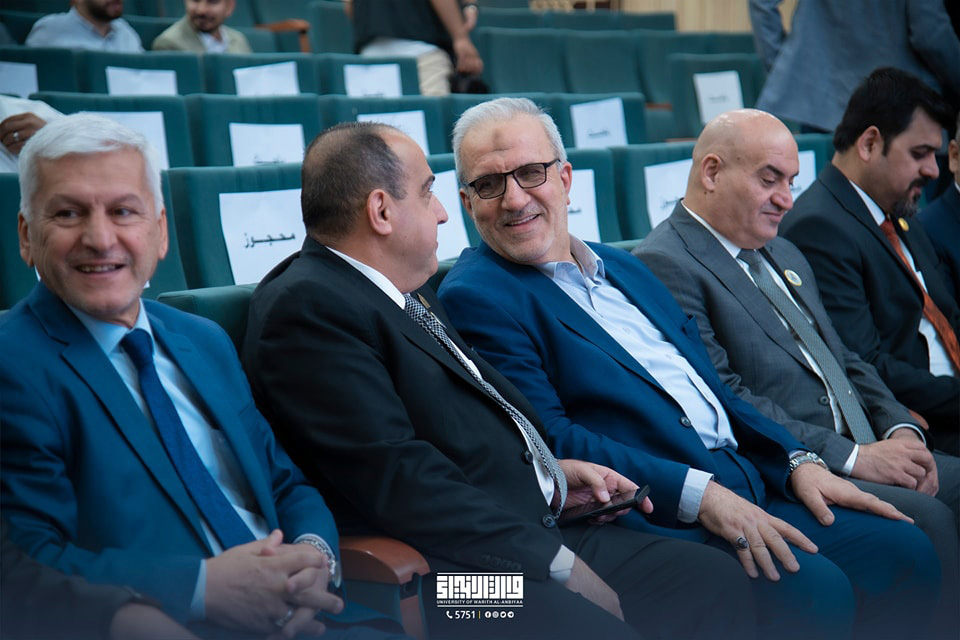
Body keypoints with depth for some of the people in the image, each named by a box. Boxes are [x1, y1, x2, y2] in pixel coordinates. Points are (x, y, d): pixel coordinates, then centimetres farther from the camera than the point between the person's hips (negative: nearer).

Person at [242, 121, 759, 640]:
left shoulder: (405, 296, 19)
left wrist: (552, 478, 10)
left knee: (716, 581, 1)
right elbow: (396, 476, -20)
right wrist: (560, 567, -17)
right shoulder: (304, 305, -13)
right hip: (450, 574, -10)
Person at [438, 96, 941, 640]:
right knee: (816, 590, -26)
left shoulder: (625, 268, 22)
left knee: (903, 551, -5)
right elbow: (548, 442, -14)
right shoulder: (474, 295, -4)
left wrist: (798, 462, 7)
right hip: (652, 513, -8)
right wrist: (698, 494, -21)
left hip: (748, 489, 8)